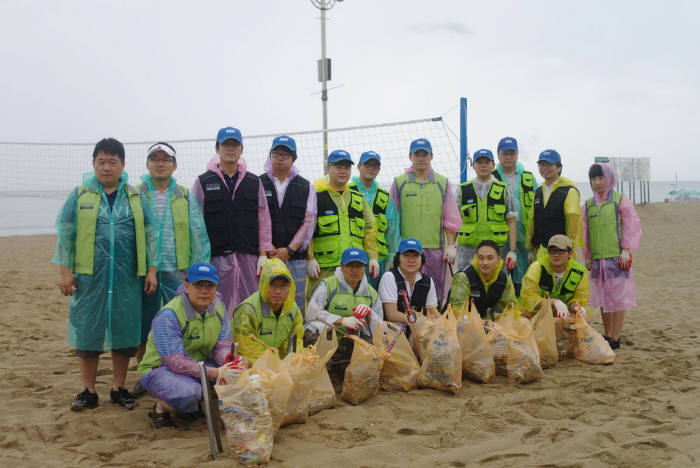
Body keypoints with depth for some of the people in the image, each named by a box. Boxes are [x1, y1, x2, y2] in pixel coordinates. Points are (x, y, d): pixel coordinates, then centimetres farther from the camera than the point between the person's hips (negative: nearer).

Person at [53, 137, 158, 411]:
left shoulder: (135, 197, 9)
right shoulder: (80, 195, 6)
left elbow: (148, 234, 9)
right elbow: (65, 234, 6)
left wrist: (151, 270, 4)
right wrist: (65, 271, -1)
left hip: (127, 278, 1)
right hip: (89, 276, -1)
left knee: (124, 332, 5)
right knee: (87, 332, 3)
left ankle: (119, 389, 20)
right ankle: (89, 392, 16)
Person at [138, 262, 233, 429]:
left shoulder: (218, 306, -3)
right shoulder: (168, 316, -24)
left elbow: (222, 347, -3)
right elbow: (177, 363, -28)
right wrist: (214, 373, -33)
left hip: (199, 364, 7)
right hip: (160, 369, -7)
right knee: (189, 392, -38)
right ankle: (161, 408, -4)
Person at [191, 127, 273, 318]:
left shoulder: (254, 182, 11)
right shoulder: (203, 182, 5)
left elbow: (263, 220, 10)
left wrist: (263, 253, 3)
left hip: (249, 258, 2)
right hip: (217, 257, -2)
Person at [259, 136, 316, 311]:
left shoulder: (306, 187, 11)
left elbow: (308, 222, 3)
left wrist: (289, 250, -7)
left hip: (295, 256, 1)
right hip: (265, 257, -1)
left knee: (296, 304, 1)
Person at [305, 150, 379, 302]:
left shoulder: (358, 197, 18)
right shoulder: (316, 195, 2)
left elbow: (370, 227, 19)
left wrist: (373, 257, 11)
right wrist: (309, 258, -10)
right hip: (323, 268, -4)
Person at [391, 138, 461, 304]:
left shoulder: (443, 183, 12)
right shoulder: (399, 183, 8)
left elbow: (451, 219, 11)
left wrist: (451, 246, 3)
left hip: (436, 248, 2)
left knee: (436, 297, 5)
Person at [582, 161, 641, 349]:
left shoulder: (621, 201, 0)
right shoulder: (588, 205, 11)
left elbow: (632, 227, -1)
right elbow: (585, 232, 15)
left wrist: (626, 250, -9)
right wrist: (587, 257, 13)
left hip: (617, 257, -4)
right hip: (597, 259, 4)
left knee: (618, 298, -2)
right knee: (602, 298, 9)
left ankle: (615, 338, 4)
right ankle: (607, 335, 20)